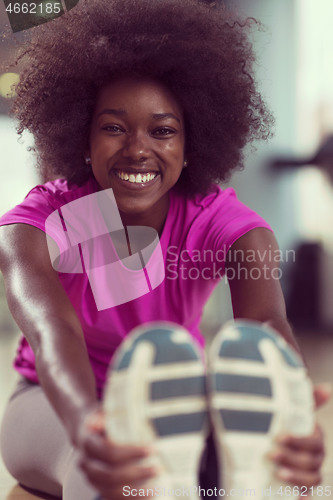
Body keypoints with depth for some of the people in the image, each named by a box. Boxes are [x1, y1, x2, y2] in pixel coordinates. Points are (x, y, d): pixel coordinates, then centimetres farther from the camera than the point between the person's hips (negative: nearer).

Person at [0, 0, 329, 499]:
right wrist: (85, 420, -69)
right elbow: (52, 329, -44)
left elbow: (266, 322, -40)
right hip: (59, 403, -1)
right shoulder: (40, 222, -22)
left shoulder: (224, 222, -19)